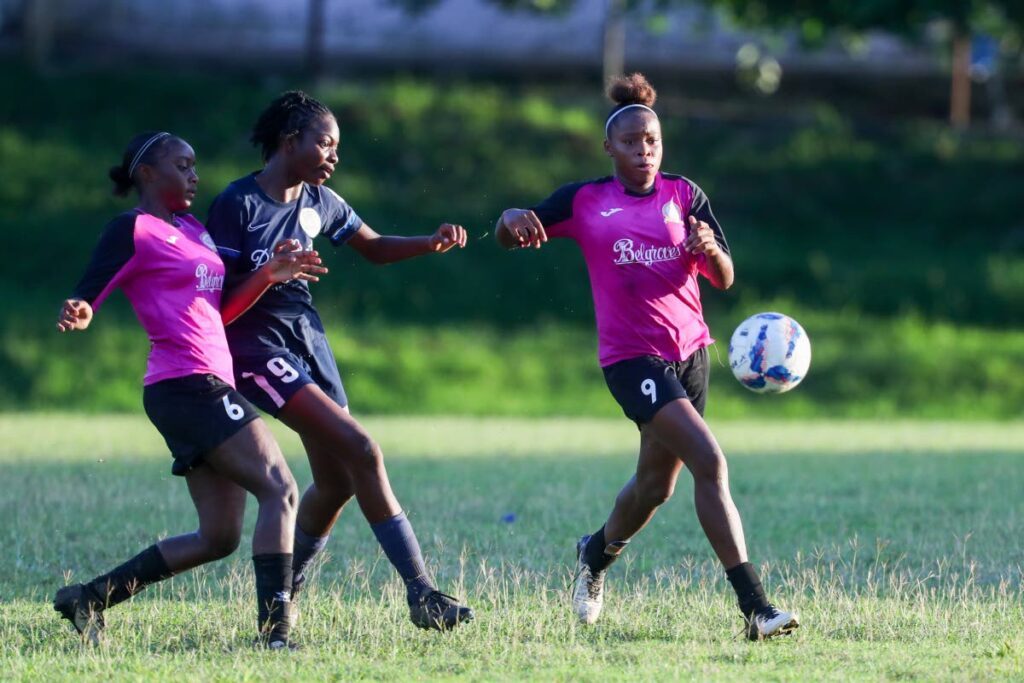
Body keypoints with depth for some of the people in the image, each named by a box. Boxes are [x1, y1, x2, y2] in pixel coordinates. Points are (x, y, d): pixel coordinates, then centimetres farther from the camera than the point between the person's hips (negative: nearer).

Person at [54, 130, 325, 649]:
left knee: (218, 537, 9)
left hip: (211, 388, 9)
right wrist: (78, 315, -35)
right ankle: (273, 630, -20)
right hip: (187, 386, -9)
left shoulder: (193, 231, 20)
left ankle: (89, 599, 14)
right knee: (280, 490, -15)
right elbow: (85, 299, -12)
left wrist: (269, 275, 9)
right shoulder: (133, 231, -5)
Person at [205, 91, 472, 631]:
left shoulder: (319, 202, 8)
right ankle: (421, 595, -19)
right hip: (256, 342, -8)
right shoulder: (237, 203, -13)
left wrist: (431, 244, 1)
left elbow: (375, 248, 19)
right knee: (361, 450, -19)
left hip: (307, 337, 8)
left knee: (337, 481, 5)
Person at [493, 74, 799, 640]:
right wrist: (513, 221, -17)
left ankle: (597, 552, 49)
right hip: (632, 357, -5)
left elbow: (724, 279, 3)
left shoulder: (684, 195, 6)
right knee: (709, 461, -21)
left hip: (689, 353, 5)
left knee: (656, 485, 17)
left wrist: (708, 249, -20)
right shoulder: (583, 202, 0)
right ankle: (754, 605, -23)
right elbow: (509, 236, 7)